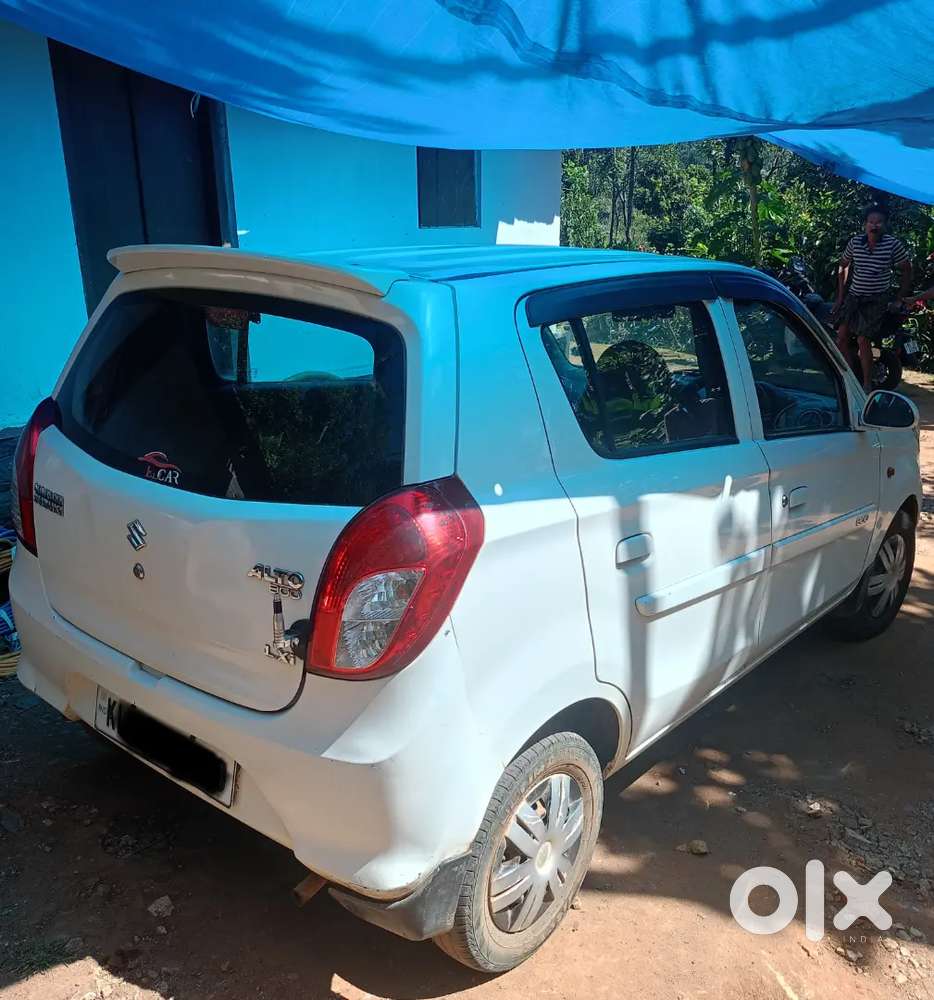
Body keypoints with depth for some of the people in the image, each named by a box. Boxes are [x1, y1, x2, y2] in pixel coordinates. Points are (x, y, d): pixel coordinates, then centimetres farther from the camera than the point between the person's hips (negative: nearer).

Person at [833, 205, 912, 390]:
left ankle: (867, 385, -5)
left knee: (862, 340, -16)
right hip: (854, 295, 4)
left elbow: (906, 271, 2)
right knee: (841, 336, -8)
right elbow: (843, 266, 15)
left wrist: (899, 299, 1)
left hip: (877, 299, -4)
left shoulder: (893, 244, -10)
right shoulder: (855, 242, -2)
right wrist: (841, 295, 12)